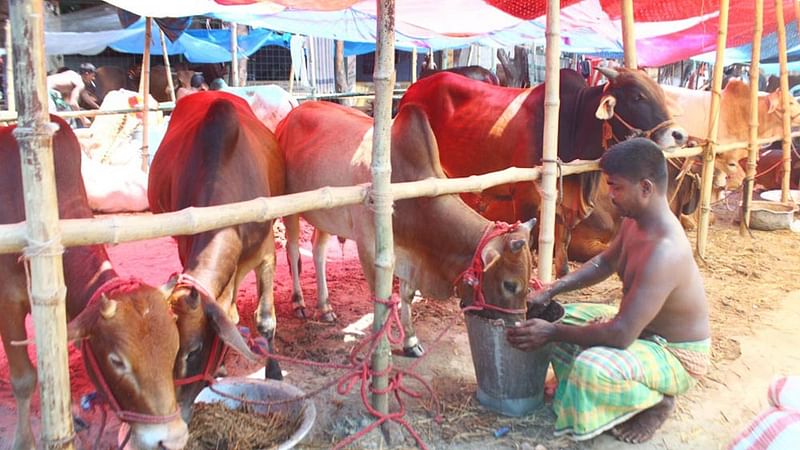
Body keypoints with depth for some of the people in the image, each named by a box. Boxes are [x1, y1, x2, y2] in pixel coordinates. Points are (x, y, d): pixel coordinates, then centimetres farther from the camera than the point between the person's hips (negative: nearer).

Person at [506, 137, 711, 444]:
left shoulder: (665, 252, -37)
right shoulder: (634, 222, -8)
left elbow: (620, 335, -37)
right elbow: (605, 262, 12)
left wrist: (553, 333, -26)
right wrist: (552, 291, 0)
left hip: (675, 356, -9)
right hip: (643, 326, 9)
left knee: (592, 367, -34)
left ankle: (656, 401, -3)